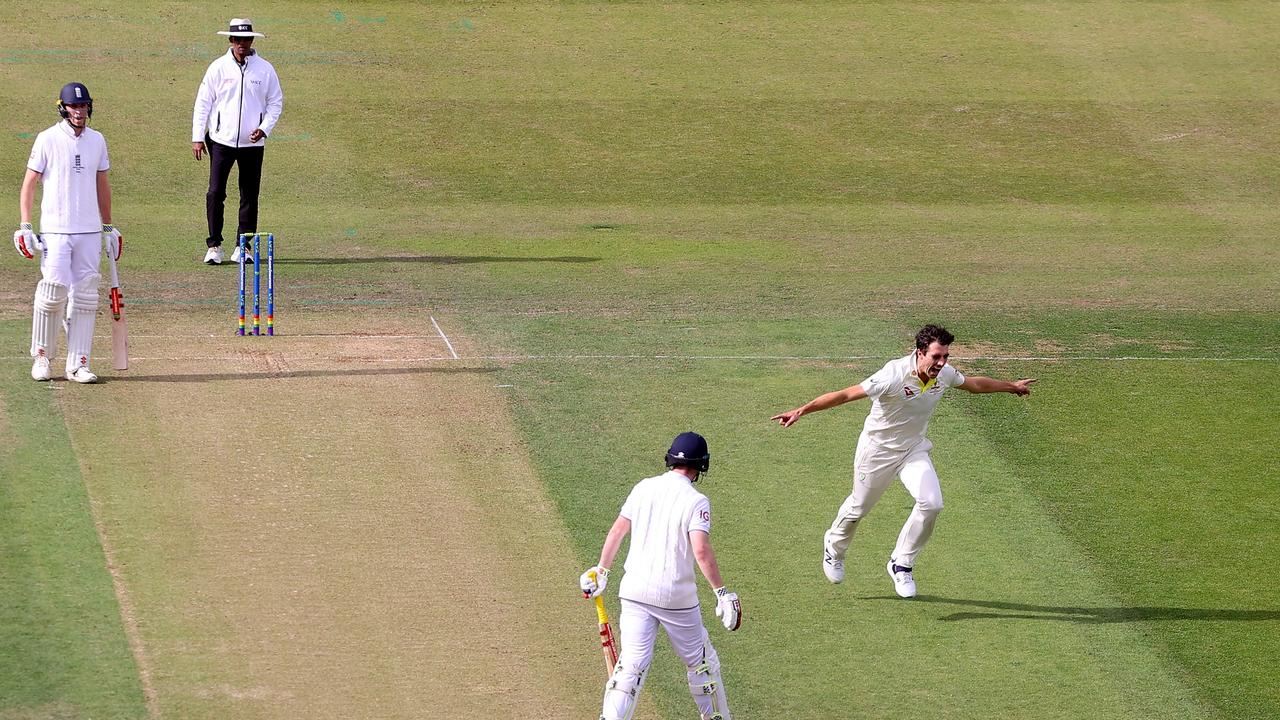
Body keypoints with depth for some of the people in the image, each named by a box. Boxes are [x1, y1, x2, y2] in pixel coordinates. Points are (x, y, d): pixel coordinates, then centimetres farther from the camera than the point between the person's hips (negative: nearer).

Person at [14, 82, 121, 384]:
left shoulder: (97, 141, 10)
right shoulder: (47, 140, -3)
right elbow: (29, 184, -1)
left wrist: (109, 228, 18)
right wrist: (25, 227, -9)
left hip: (89, 231, 4)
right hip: (55, 231, -4)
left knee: (85, 297, 1)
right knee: (54, 290, -11)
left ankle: (78, 364, 5)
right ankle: (41, 358, 6)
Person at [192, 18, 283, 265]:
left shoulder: (265, 69, 4)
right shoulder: (218, 68, 1)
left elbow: (276, 102, 9)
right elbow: (203, 102, 4)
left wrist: (264, 128, -7)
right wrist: (197, 137, -1)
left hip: (252, 143, 1)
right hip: (221, 140, -1)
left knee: (250, 196, 4)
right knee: (215, 193, -8)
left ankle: (243, 247, 11)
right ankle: (214, 246, -2)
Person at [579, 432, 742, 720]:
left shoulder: (643, 488, 5)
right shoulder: (695, 501, -11)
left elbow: (617, 530, 12)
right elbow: (701, 551, -20)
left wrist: (602, 570, 24)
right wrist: (722, 592, -14)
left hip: (635, 591, 4)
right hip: (676, 596, -4)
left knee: (632, 663, 0)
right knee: (701, 661, 14)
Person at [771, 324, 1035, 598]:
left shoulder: (944, 374, -13)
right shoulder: (895, 375, -33)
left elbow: (974, 383, 11)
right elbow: (847, 394, -35)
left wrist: (1011, 387, 25)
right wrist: (802, 410, -42)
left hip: (913, 449, 5)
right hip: (877, 449, -5)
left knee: (931, 503, -16)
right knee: (860, 507, 14)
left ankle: (901, 564, 4)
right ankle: (834, 548, 47)